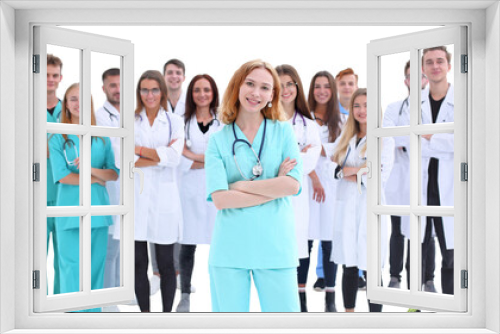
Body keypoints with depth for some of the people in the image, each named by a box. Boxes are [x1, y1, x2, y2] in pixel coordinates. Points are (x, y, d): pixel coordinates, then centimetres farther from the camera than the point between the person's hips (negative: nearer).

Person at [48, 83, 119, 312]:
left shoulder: (102, 138, 11)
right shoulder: (58, 138, 2)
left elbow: (114, 173, 5)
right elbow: (61, 176, -7)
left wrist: (91, 169, -12)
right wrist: (95, 179, -4)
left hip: (98, 208, 3)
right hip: (70, 209, -3)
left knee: (96, 265, 5)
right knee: (72, 266, -3)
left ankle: (93, 312, 16)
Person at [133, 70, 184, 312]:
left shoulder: (175, 122, 7)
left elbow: (174, 158, -9)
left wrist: (139, 150, -7)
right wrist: (160, 156, -11)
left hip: (164, 198, -1)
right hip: (136, 196, 1)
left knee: (166, 263, 4)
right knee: (139, 263, 7)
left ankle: (167, 313, 16)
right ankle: (144, 312, 20)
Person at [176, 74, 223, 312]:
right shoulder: (183, 122, 9)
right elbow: (180, 159, 0)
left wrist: (193, 156, -8)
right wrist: (208, 160, -9)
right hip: (190, 189, 0)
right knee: (187, 245, 1)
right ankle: (185, 294, 14)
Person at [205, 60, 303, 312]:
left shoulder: (283, 131, 7)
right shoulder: (218, 140, 4)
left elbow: (293, 185, -6)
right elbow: (220, 199, -8)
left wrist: (241, 186, -7)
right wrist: (274, 187, -8)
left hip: (275, 248, 0)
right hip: (229, 251, 0)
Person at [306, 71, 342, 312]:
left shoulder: (339, 120, 14)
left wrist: (316, 148, -10)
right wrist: (314, 177, -11)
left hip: (331, 181, 2)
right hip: (307, 180, -2)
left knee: (330, 240, 1)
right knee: (305, 240, -4)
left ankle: (330, 300, 9)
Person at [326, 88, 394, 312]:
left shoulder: (384, 140, 0)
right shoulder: (345, 138, 15)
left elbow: (381, 176, -9)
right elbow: (332, 165, 6)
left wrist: (353, 171, -9)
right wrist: (345, 172, -12)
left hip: (370, 207, -4)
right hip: (345, 205, 4)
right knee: (349, 266, 10)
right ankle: (348, 313, 21)